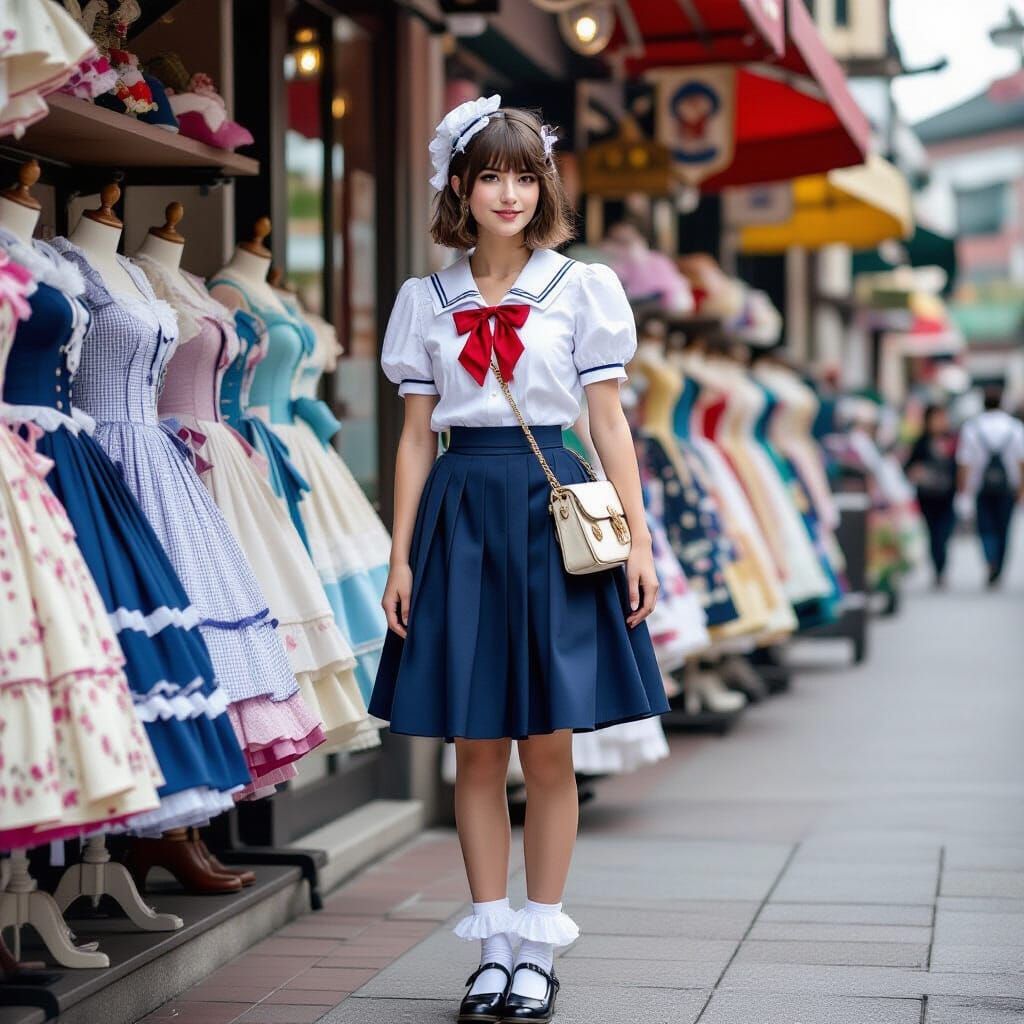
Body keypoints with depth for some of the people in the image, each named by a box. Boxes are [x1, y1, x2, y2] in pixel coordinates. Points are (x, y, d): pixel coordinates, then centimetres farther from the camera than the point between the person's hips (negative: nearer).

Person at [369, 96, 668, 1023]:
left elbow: (609, 420, 3)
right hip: (460, 512, 2)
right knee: (477, 747, 4)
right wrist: (401, 555, 5)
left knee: (548, 746, 1)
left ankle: (538, 947, 12)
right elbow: (417, 434, 10)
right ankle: (493, 945, 14)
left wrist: (638, 539, -3)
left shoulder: (582, 287, 4)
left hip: (552, 511, -2)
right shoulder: (427, 299, 9)